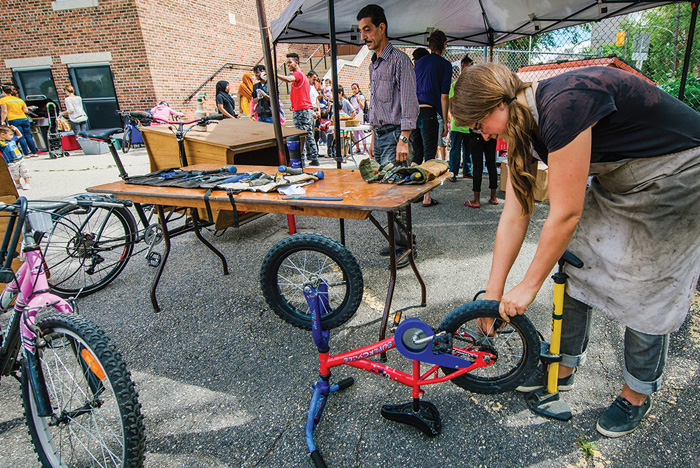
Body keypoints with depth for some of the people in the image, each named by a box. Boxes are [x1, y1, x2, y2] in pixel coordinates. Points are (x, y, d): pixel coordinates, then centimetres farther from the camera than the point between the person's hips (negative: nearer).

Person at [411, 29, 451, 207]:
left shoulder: (419, 62, 18)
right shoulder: (445, 64, 2)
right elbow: (444, 96, -3)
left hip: (413, 110, 6)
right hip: (428, 112, -5)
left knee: (416, 155, 14)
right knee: (430, 156, -1)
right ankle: (427, 197, 0)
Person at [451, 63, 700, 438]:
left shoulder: (562, 105, -33)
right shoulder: (524, 123, -6)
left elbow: (565, 214, -30)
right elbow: (514, 216, -7)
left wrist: (529, 286, -19)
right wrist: (493, 293, -4)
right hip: (617, 176, 8)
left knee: (645, 290, 0)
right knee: (575, 264, 6)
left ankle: (638, 393, 23)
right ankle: (564, 367, 24)